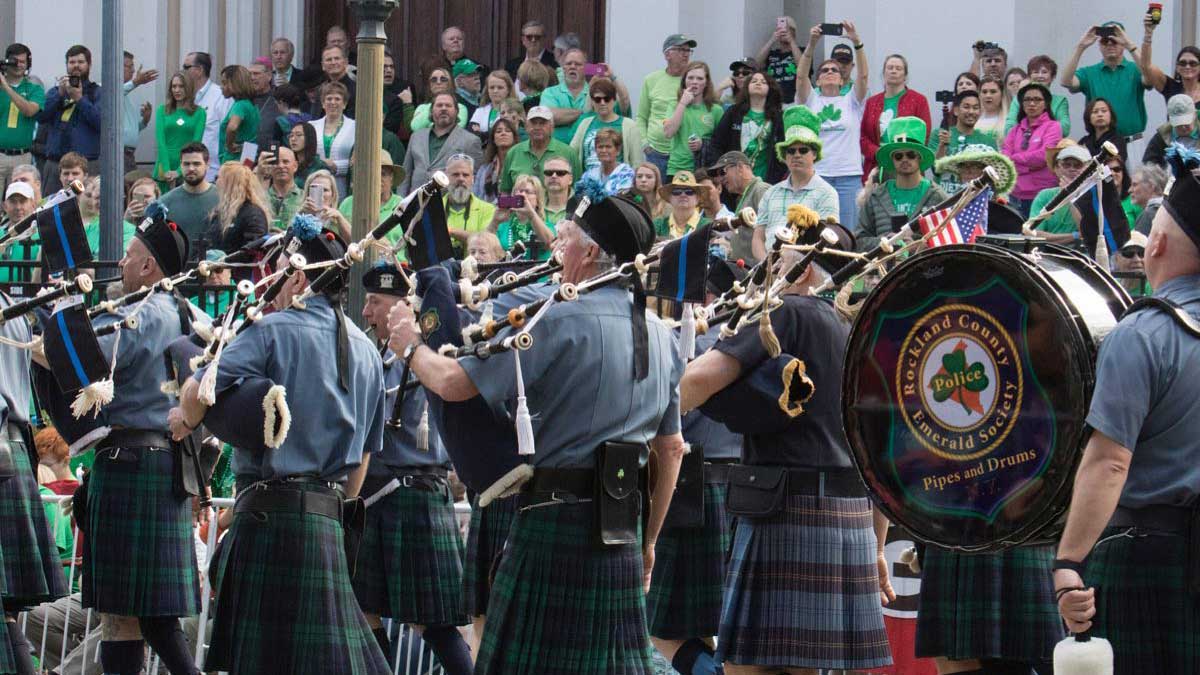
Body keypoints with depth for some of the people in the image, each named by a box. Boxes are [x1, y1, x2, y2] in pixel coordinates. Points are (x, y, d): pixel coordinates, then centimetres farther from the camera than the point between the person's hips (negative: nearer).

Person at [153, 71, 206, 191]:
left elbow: (196, 142, -3)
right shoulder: (162, 110, 8)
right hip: (165, 167, 1)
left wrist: (179, 171, -13)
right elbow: (160, 141, 0)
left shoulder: (199, 113, 4)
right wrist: (166, 169, -13)